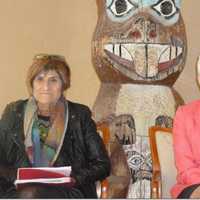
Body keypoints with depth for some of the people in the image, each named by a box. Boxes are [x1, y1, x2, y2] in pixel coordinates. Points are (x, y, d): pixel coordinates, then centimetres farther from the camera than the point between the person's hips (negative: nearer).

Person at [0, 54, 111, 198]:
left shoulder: (80, 115, 7)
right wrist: (16, 177, -7)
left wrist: (73, 179, -10)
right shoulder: (14, 112, 12)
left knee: (31, 194, -33)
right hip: (21, 190, 2)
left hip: (68, 192, -1)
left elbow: (103, 165, 6)